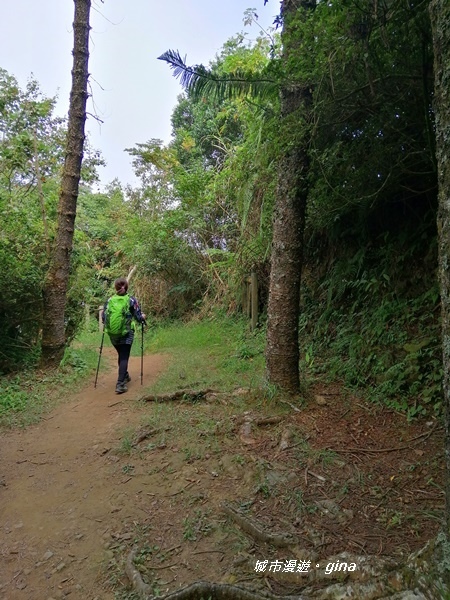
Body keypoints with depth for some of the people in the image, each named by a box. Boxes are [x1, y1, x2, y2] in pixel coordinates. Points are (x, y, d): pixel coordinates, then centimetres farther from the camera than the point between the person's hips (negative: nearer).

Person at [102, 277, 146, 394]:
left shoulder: (109, 300, 2)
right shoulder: (132, 300, -6)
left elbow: (103, 317, 4)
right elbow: (138, 317, -6)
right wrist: (143, 317, 16)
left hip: (113, 334, 3)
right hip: (126, 334, -3)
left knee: (121, 355, 22)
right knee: (124, 357, -1)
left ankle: (125, 376, 38)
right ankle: (120, 384, -10)